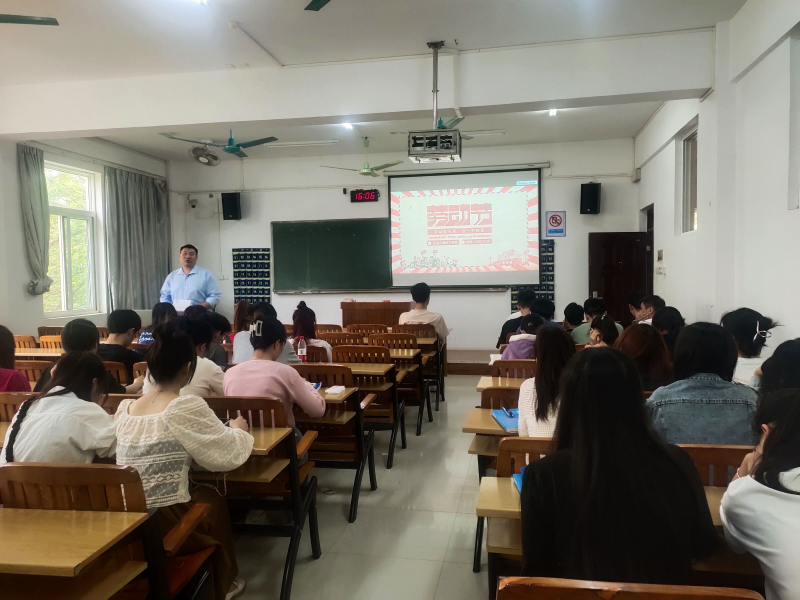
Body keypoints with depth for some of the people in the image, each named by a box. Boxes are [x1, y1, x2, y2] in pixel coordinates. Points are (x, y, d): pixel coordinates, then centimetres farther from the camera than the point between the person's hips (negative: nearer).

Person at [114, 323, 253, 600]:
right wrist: (239, 430, 12)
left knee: (198, 493, 28)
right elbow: (228, 455, -8)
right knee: (212, 498, 23)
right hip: (166, 526, -6)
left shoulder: (124, 408, 3)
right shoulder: (188, 407, -16)